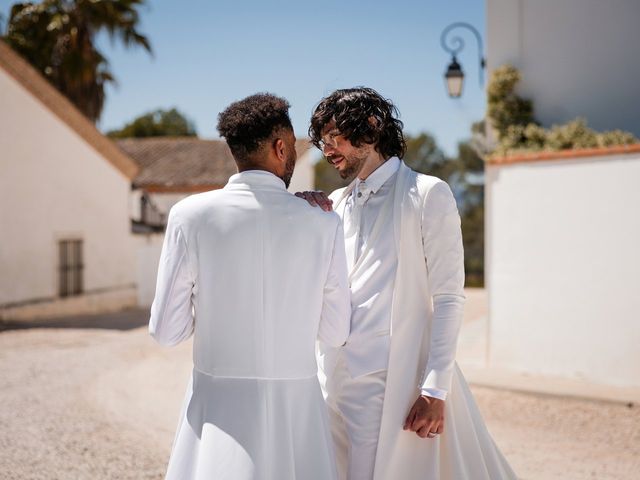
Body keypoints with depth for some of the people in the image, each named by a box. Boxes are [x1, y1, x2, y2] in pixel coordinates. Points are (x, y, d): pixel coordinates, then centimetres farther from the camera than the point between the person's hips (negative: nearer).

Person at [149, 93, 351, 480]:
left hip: (219, 402, 0)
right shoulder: (324, 225, -4)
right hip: (296, 404, 1)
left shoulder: (190, 215, -6)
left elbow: (167, 330, -4)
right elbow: (335, 334, 4)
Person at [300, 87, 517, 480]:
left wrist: (435, 390, -14)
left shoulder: (428, 195, -2)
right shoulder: (336, 204, 15)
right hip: (336, 378, 6)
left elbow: (448, 298, -7)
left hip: (396, 382, -5)